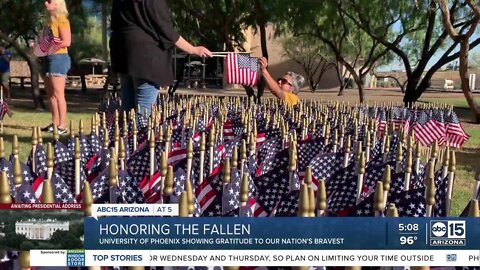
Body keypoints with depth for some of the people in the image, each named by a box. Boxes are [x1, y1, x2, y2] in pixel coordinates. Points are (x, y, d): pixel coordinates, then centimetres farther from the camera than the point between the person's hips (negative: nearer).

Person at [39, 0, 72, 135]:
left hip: (58, 58, -9)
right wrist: (40, 48, 6)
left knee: (58, 94, -11)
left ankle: (62, 126, -10)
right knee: (50, 94, 9)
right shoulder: (50, 21, 19)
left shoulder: (62, 20, -7)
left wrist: (50, 46, -17)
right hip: (48, 58, 9)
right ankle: (55, 123, 15)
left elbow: (66, 42, -17)